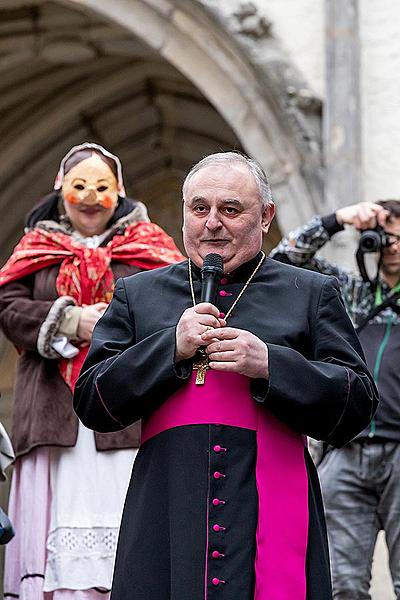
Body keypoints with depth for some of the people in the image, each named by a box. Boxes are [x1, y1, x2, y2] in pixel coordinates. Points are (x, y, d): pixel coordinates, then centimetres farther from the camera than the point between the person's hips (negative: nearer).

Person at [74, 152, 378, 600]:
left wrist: (268, 364, -11)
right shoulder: (136, 295, 15)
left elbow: (357, 407, 3)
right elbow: (90, 404, 7)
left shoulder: (312, 294, 11)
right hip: (165, 527, 1)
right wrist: (172, 348, -5)